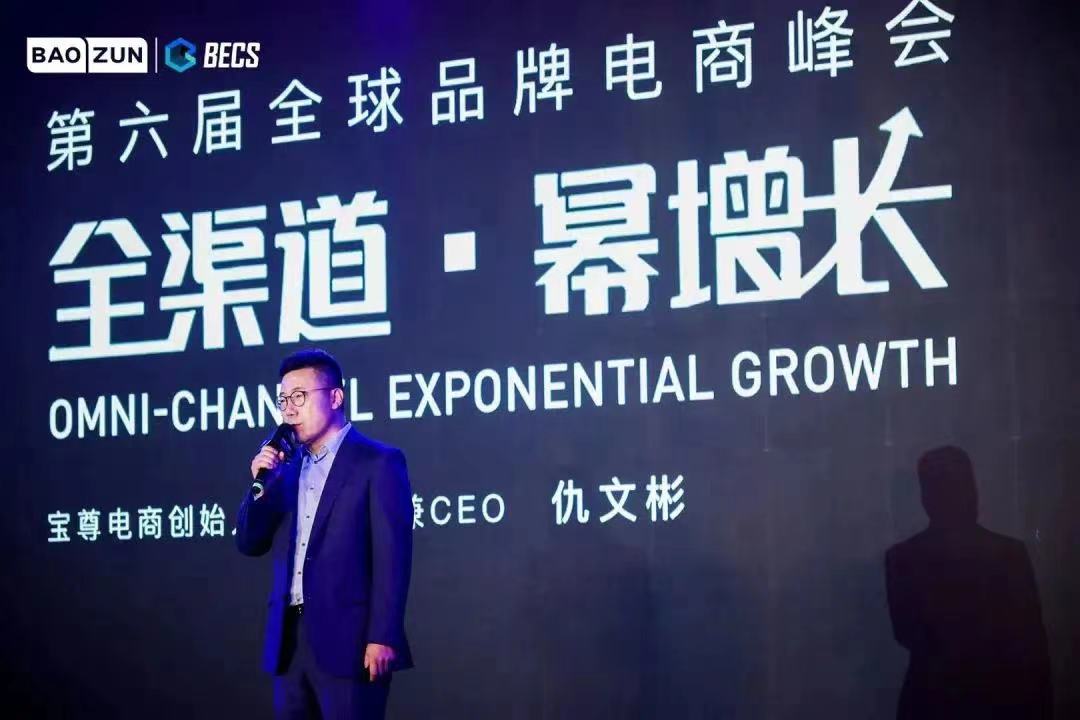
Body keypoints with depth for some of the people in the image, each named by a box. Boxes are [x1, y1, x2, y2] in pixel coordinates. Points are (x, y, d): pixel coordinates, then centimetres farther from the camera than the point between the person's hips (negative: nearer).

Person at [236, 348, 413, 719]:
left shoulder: (378, 462, -3)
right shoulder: (288, 467, 16)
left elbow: (392, 555, -10)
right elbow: (250, 544, 15)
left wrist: (383, 637, -17)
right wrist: (262, 484, -2)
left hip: (348, 640, -6)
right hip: (289, 641, 6)